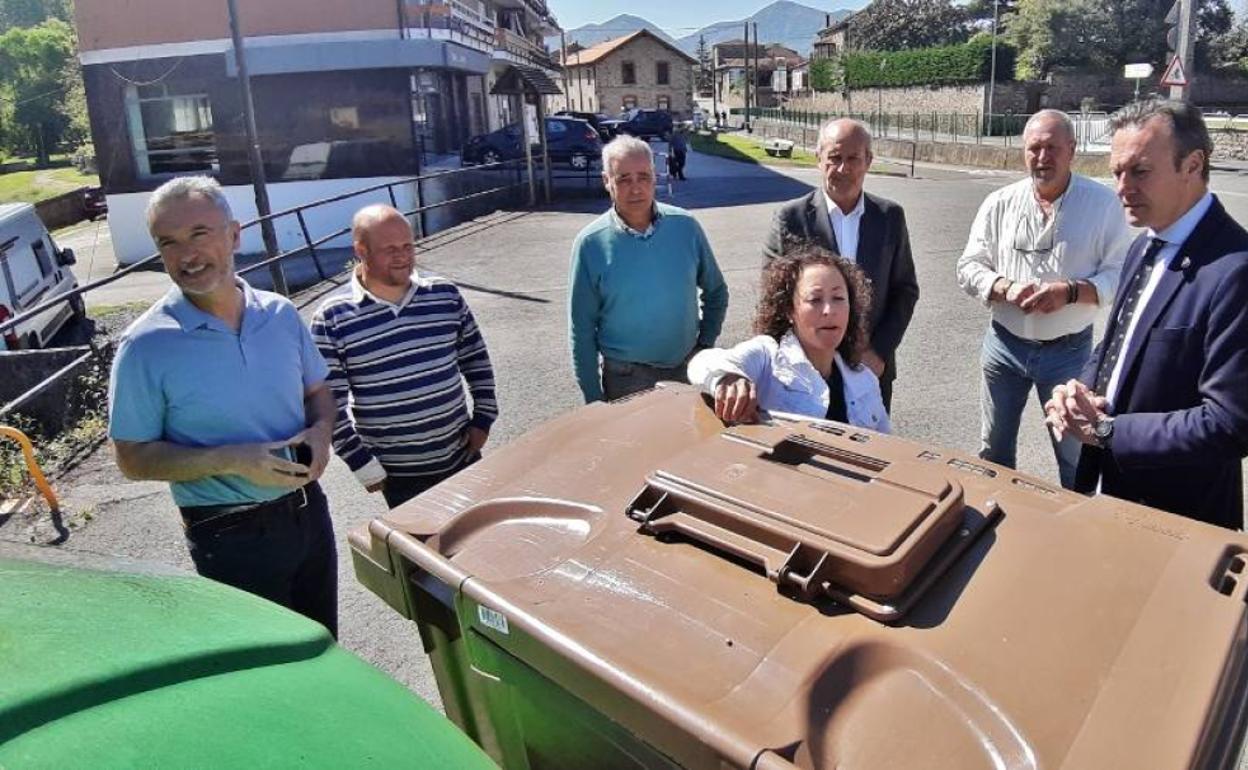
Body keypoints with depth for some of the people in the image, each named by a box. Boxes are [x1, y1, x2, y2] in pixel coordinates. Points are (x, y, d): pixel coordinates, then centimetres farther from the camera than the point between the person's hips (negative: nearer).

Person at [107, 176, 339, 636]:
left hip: (307, 510, 4)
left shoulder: (281, 314, -2)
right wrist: (230, 461, -24)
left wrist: (320, 431, -11)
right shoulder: (146, 346, -14)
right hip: (231, 537, -4)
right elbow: (133, 459, -10)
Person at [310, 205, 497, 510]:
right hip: (397, 473, -3)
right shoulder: (332, 318, -11)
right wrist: (364, 466, -8)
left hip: (461, 455, 3)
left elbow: (476, 359, 8)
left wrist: (483, 419, 2)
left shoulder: (445, 294, -2)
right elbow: (331, 403, -8)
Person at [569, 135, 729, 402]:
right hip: (626, 379, -2)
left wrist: (705, 344, 3)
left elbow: (716, 292, 8)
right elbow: (582, 329, -7)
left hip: (687, 370, 3)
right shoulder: (590, 243, -11)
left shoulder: (686, 226, -5)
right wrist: (594, 399, -7)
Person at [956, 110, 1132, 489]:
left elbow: (1120, 273, -8)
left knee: (1075, 454, 13)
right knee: (993, 449, 17)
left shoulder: (1103, 203, -7)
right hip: (1004, 344, 2)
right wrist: (1005, 288, -19)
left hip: (1069, 350, -2)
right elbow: (969, 267, 0)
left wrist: (1070, 291, -25)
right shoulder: (999, 203, -1)